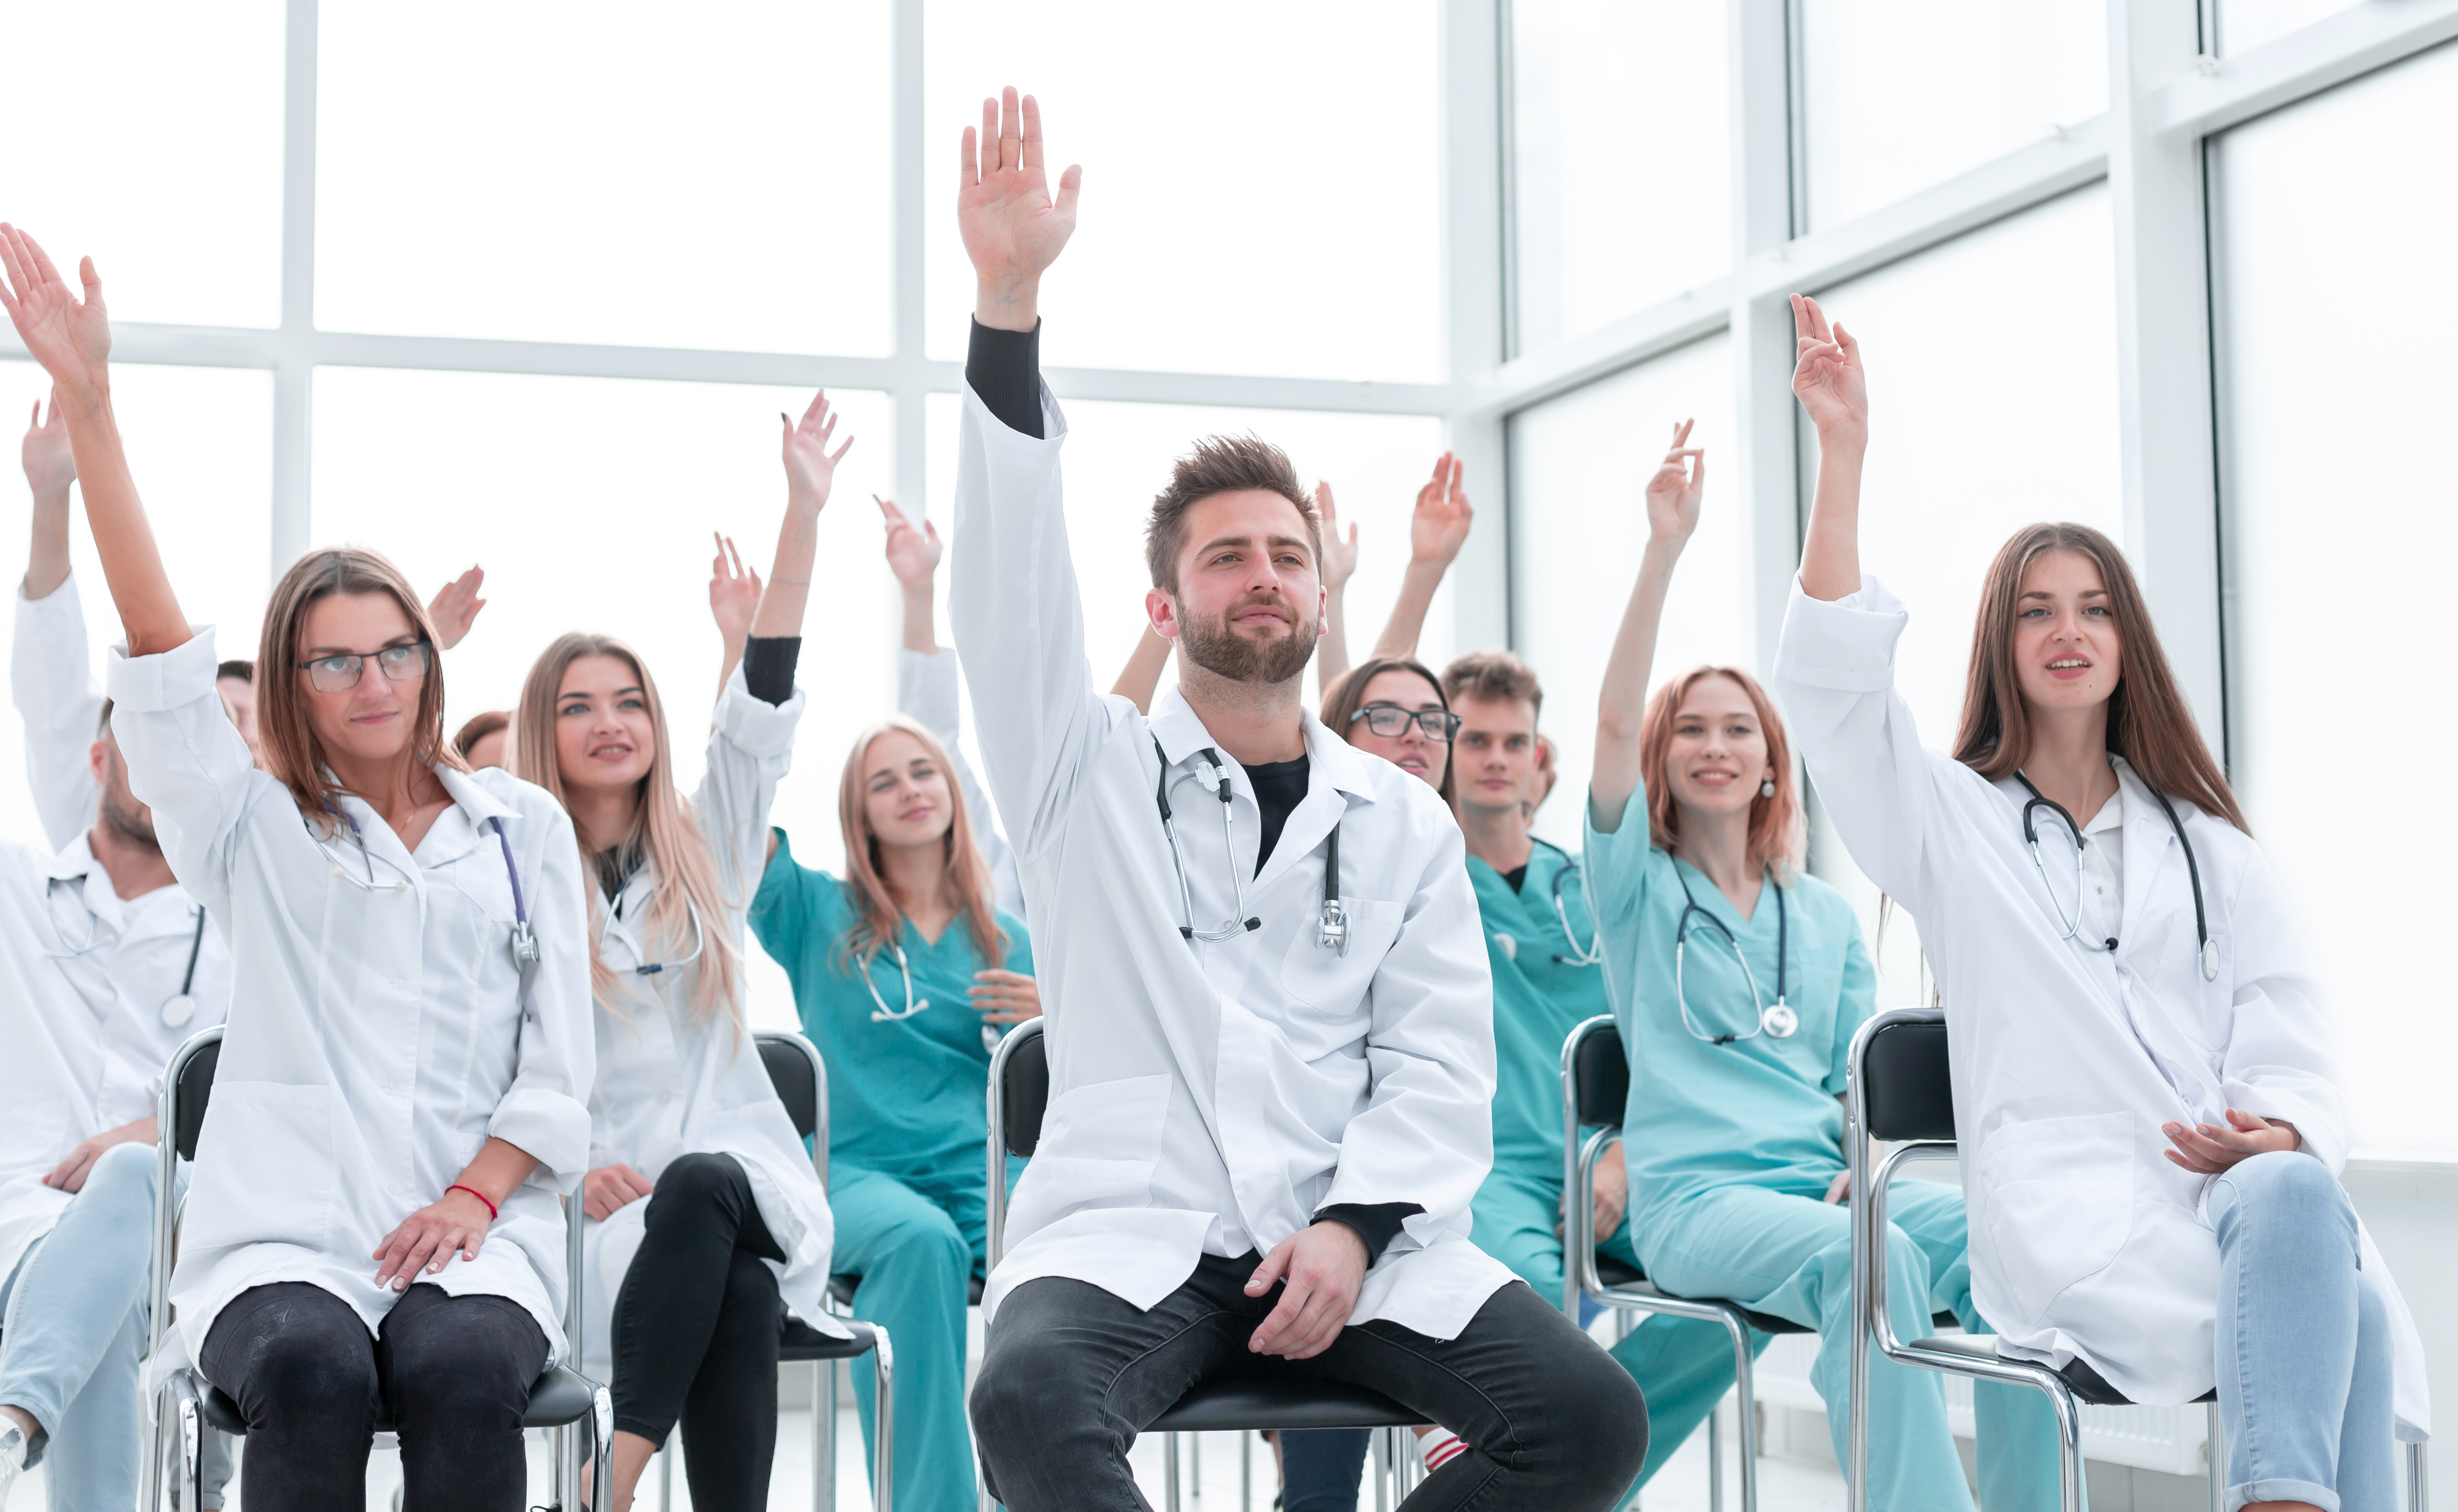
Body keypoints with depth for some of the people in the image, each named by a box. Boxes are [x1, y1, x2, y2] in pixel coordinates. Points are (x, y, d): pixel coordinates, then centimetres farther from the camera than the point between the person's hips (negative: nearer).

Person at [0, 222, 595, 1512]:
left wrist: (476, 1194, -6)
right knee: (312, 1372, -34)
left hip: (473, 1229, 1)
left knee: (459, 1367, -33)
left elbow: (559, 1056, 13)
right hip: (281, 1234, -1)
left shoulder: (524, 826, 18)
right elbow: (162, 650, 1)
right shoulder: (252, 827, 14)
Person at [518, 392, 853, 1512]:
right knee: (737, 1295, -34)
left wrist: (804, 513, -4)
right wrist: (567, 1176, -13)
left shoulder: (706, 853, 17)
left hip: (742, 1176, 1)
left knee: (698, 1192, -36)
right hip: (601, 1209, -1)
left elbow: (764, 704, 5)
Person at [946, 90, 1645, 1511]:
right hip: (1130, 1232, -2)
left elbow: (1439, 1064, 7)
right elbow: (1012, 584, -5)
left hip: (1349, 1234, 2)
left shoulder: (1404, 822, 16)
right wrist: (1010, 300, -16)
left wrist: (1352, 1225, -13)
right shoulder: (1090, 770, 11)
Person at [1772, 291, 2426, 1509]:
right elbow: (1831, 677, 1)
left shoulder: (2204, 843, 25)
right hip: (2065, 1224, -3)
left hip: (2234, 1191, 3)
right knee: (2338, 1294, -33)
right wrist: (1842, 452, -6)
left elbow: (2287, 1044, 16)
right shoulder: (1948, 821, 18)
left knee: (2294, 1194, -37)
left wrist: (2282, 1130, -9)